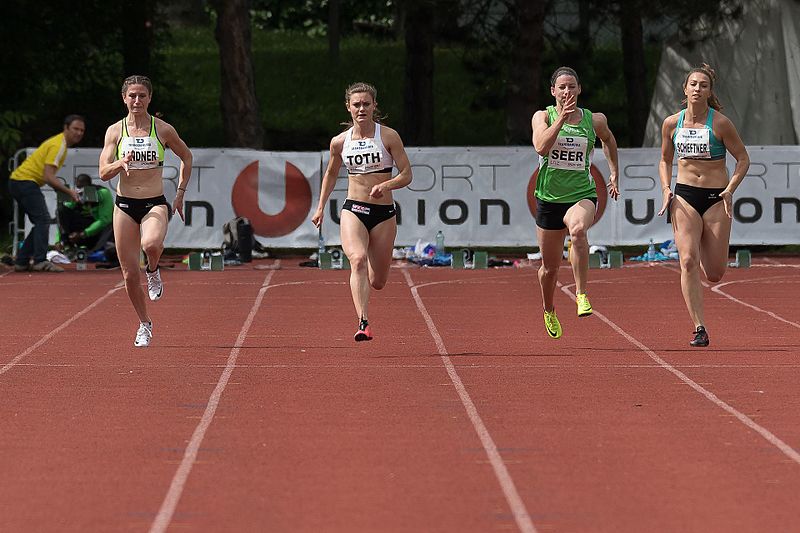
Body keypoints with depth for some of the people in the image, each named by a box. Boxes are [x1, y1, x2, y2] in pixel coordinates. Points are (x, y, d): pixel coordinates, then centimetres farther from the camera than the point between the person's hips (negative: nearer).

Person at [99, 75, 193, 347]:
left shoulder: (163, 130, -2)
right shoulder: (115, 131, 0)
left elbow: (186, 156, 14)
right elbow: (104, 173, -4)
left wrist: (180, 193, 9)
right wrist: (121, 163, -25)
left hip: (155, 204, -2)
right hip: (125, 205, 2)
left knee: (151, 245, -36)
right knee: (130, 274, 1)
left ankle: (153, 272, 0)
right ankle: (144, 325, 23)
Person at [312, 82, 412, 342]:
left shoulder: (388, 136, -3)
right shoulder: (340, 142, 4)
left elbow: (406, 174, -2)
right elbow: (331, 174, 22)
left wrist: (385, 185, -21)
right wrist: (320, 208, 18)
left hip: (383, 213, 0)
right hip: (353, 210, 0)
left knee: (377, 282, 7)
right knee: (358, 260, -29)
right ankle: (363, 323, -37)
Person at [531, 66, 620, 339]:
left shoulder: (594, 120, 2)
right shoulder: (543, 117, -1)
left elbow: (608, 139, 26)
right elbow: (541, 146, -21)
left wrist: (613, 173, 22)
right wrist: (561, 119, -26)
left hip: (582, 196, -1)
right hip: (549, 198, 1)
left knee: (578, 230, -38)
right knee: (550, 267, 12)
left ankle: (582, 295, -35)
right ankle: (549, 311, 42)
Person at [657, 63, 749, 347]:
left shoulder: (720, 123, -8)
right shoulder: (671, 124, 2)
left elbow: (743, 158, 0)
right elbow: (665, 160, 17)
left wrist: (730, 190, -12)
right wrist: (666, 189, 0)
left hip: (716, 197, -1)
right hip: (684, 196, 1)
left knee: (714, 274, 0)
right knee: (688, 261, -17)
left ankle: (706, 247, 40)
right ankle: (699, 329, -15)